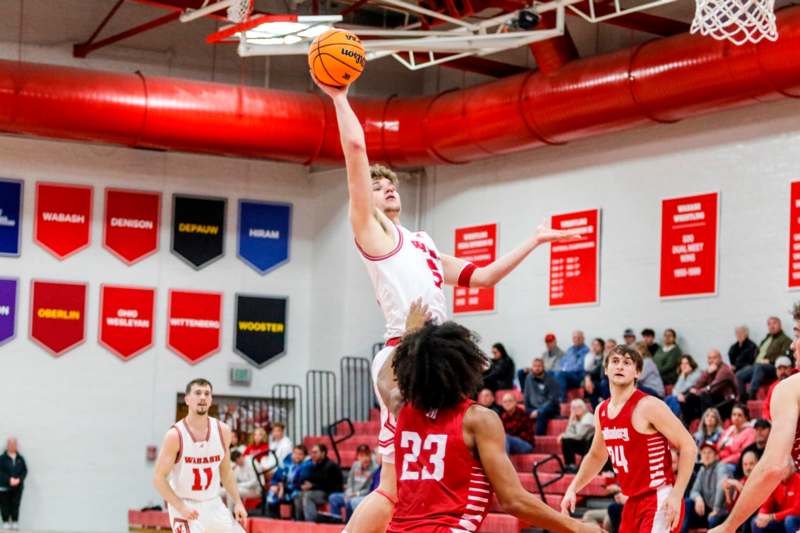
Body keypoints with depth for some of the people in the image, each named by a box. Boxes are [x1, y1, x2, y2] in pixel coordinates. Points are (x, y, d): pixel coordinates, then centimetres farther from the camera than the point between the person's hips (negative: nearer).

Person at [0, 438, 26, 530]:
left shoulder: (20, 458, 6)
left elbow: (25, 470, 6)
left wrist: (19, 479, -11)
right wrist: (9, 479, -19)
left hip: (18, 486, 3)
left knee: (15, 505, 4)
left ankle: (15, 523, 10)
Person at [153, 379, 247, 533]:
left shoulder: (222, 431, -1)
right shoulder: (175, 435, -15)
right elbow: (159, 478, -14)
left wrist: (237, 502, 4)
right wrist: (181, 507, -23)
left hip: (213, 503, 5)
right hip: (184, 504, -5)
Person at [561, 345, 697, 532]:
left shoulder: (648, 406, -14)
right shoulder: (601, 411, 10)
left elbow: (688, 447, -14)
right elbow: (596, 456, 26)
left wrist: (677, 495, -20)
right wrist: (572, 489, 16)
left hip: (660, 500, -8)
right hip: (634, 501, 8)